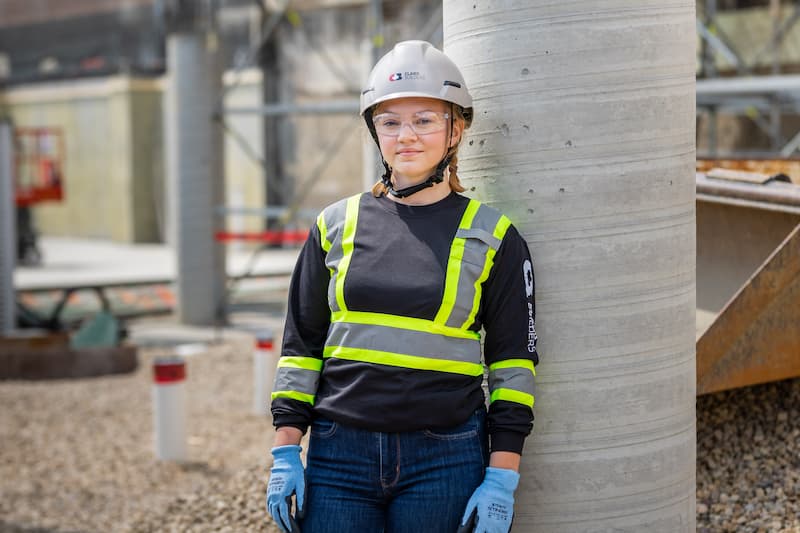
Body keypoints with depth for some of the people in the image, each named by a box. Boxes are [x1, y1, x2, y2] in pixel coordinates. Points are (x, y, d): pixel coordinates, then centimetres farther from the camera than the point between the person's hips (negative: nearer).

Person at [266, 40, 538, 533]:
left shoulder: (492, 237, 3)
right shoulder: (336, 226, 8)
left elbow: (513, 362, 3)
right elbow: (301, 345, 12)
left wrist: (502, 479, -3)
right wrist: (286, 453, 5)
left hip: (446, 460, -2)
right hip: (338, 455, 2)